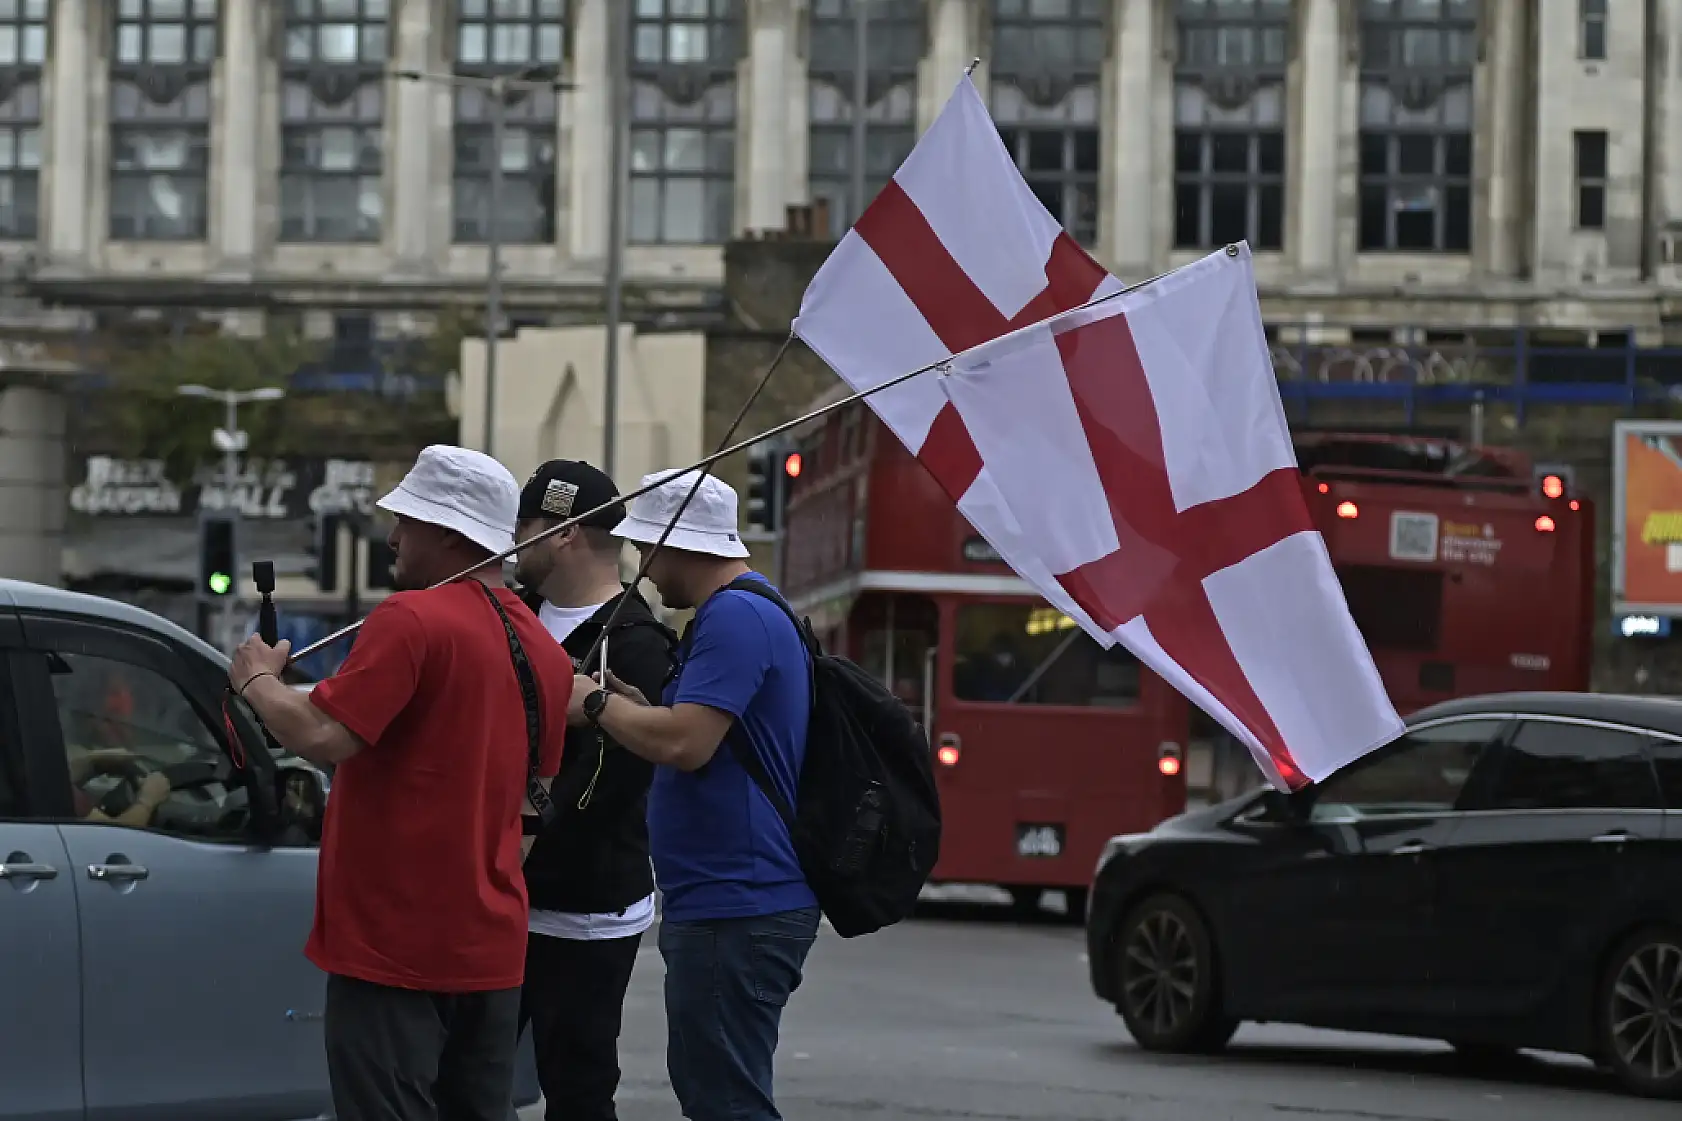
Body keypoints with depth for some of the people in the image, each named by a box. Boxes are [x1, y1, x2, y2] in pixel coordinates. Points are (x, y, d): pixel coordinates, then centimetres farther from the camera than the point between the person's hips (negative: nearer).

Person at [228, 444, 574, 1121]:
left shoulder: (412, 618, -15)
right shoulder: (544, 650, 11)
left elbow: (323, 738, -23)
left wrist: (257, 680, -6)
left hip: (394, 944, -8)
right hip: (492, 946, 8)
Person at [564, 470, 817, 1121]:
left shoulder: (735, 617, -17)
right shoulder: (743, 611, 17)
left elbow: (686, 743, -25)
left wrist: (598, 705, -10)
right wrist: (632, 705, 13)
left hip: (735, 913, -11)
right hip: (730, 901, 11)